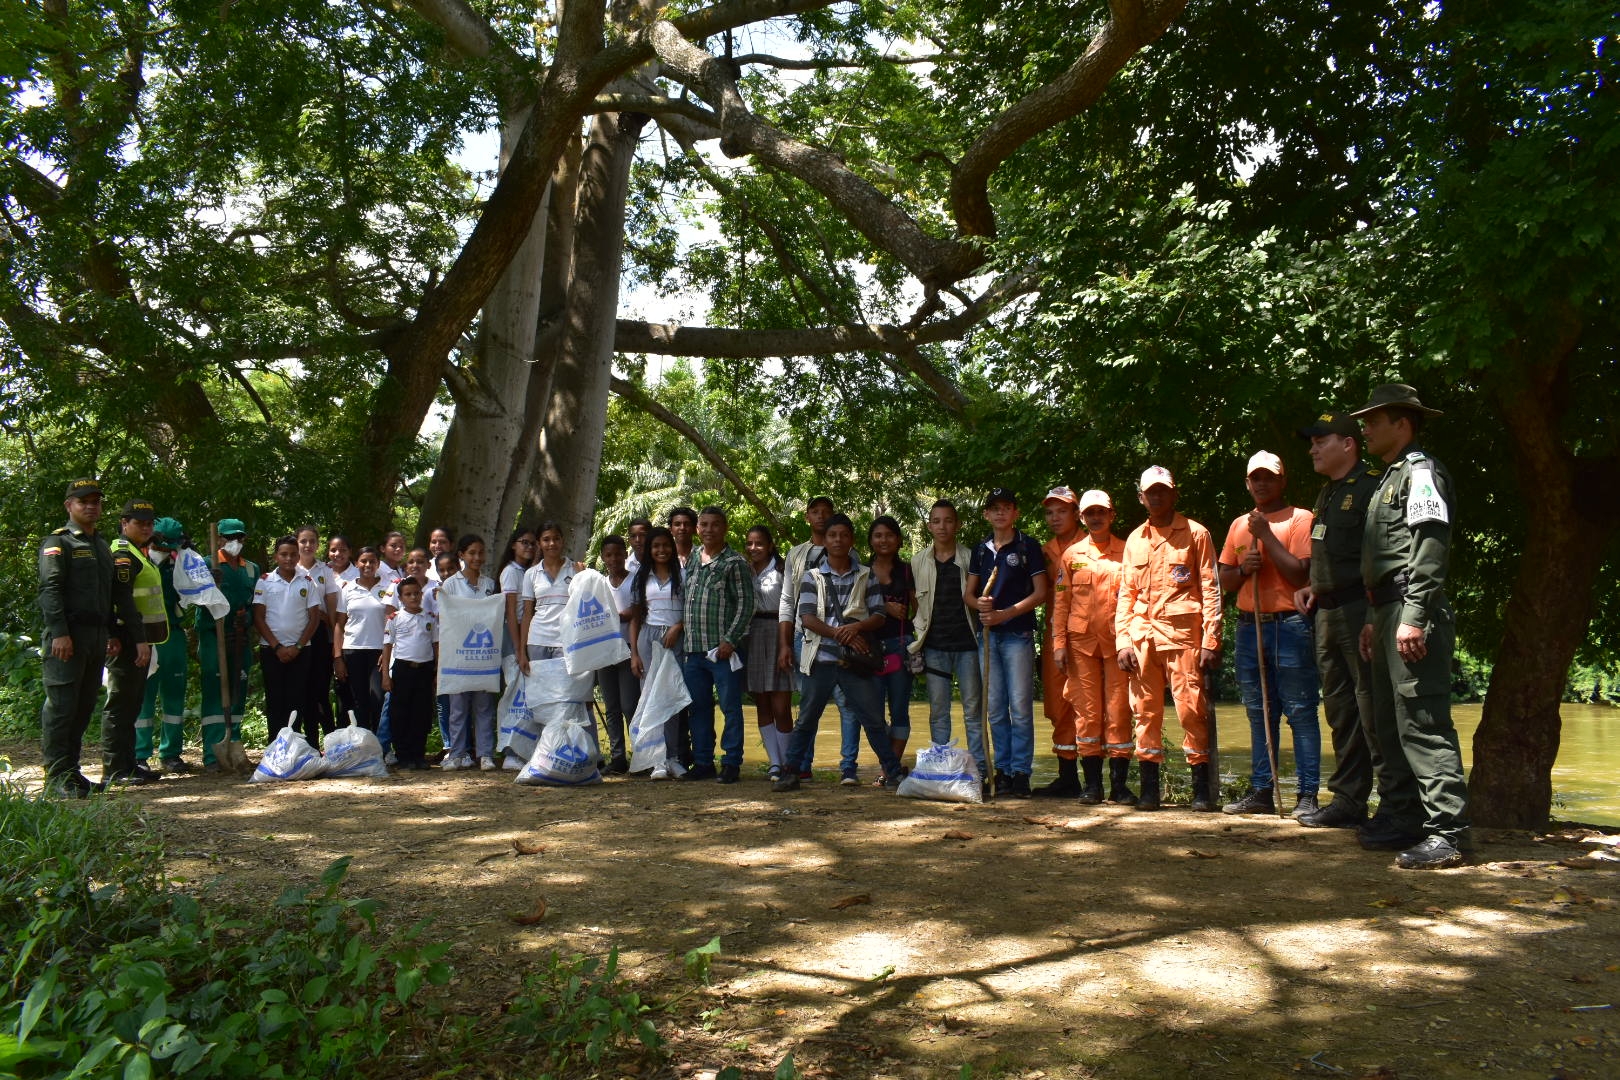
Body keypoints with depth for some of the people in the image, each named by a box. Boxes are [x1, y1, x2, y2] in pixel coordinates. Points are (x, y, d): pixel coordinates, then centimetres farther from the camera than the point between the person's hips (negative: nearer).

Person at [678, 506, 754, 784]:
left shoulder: (735, 562, -4)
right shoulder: (691, 557, 13)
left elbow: (746, 604, -8)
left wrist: (730, 640, -14)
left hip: (723, 649, -6)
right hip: (692, 648, 6)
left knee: (730, 707, 1)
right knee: (699, 708, 12)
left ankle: (731, 763, 8)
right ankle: (702, 762, 21)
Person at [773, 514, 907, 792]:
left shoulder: (866, 576, 9)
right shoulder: (813, 577, 7)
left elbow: (878, 616, 4)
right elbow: (806, 618, -3)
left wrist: (856, 627, -17)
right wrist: (839, 633, -16)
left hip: (855, 658, 0)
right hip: (821, 658, 0)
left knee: (873, 718, 2)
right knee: (806, 719, 5)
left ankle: (894, 772, 11)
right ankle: (790, 773, 12)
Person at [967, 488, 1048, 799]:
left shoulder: (1028, 546, 2)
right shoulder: (981, 550, 15)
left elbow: (1040, 593, -3)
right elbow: (970, 592, 16)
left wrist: (1005, 613, -13)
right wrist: (979, 604, -8)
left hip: (1018, 633, -4)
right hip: (988, 633, 5)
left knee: (1020, 706, -5)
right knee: (995, 708, 6)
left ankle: (1021, 773, -1)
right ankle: (1002, 770, 12)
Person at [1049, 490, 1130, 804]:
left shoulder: (1127, 552, 6)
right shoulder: (1071, 555, 9)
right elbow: (1060, 602, 8)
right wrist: (1059, 643, 1)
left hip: (1118, 641, -1)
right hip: (1081, 642, 1)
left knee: (1118, 710, 0)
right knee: (1086, 710, 2)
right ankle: (1092, 783, 9)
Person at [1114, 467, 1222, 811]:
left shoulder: (1195, 534, 4)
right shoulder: (1134, 540, 16)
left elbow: (1211, 589, 0)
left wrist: (1211, 640, -8)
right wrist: (1123, 640, 5)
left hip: (1182, 632, -4)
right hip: (1142, 635, 4)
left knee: (1190, 708, -6)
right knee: (1145, 709, 4)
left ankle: (1201, 788, 2)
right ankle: (1149, 787, 10)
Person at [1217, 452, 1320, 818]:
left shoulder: (1300, 519, -1)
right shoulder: (1239, 525, 17)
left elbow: (1300, 574, -12)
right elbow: (1225, 581, 17)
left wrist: (1266, 534, -11)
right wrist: (1243, 569, -4)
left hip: (1289, 626, -6)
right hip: (1249, 626, 6)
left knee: (1300, 712, -5)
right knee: (1259, 715, 11)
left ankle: (1308, 795, -1)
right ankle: (1261, 791, 16)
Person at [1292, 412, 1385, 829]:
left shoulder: (1371, 486, -10)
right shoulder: (1328, 493, 20)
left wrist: (1373, 616, -22)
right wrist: (1313, 588, 13)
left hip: (1360, 611, -10)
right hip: (1327, 614, 10)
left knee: (1373, 708, -8)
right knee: (1339, 708, 12)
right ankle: (1348, 801, 20)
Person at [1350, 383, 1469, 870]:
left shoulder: (1421, 471, -6)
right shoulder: (1390, 478, 24)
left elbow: (1430, 548, -18)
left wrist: (1413, 617, -25)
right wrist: (1374, 619, 22)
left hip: (1413, 614, -10)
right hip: (1389, 612, 11)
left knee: (1422, 723, -11)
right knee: (1390, 722, 14)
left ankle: (1447, 832, -9)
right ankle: (1401, 818, 22)